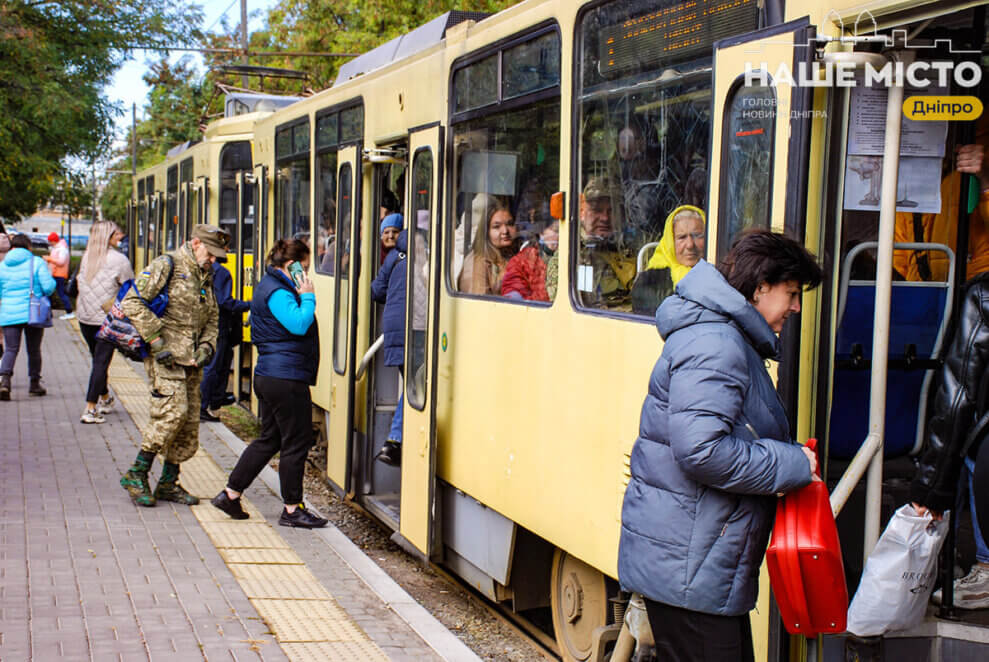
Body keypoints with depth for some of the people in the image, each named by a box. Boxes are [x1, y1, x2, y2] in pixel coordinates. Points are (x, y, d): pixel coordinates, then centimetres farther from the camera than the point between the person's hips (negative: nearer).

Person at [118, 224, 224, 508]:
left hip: (191, 359, 8)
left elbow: (212, 318, 27)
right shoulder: (167, 266, -6)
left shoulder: (206, 276, 18)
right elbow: (132, 302, -13)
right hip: (165, 357, -8)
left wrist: (206, 346, 8)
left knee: (190, 421, 6)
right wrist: (155, 340, -15)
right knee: (172, 412, -17)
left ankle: (168, 484, 16)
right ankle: (136, 474, -4)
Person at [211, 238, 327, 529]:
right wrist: (307, 296, -14)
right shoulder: (277, 292, -15)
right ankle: (292, 510, 7)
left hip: (270, 376, 11)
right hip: (286, 378, -11)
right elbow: (298, 324, -25)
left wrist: (303, 296, 7)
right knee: (296, 442, -1)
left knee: (269, 439, 17)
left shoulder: (271, 287, 18)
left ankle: (230, 494, 21)